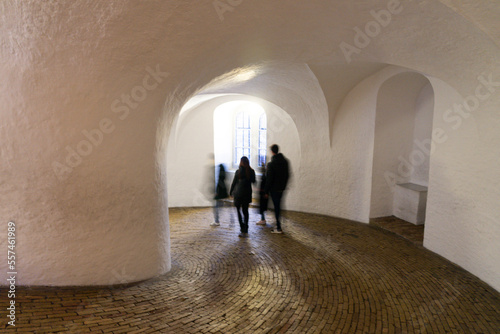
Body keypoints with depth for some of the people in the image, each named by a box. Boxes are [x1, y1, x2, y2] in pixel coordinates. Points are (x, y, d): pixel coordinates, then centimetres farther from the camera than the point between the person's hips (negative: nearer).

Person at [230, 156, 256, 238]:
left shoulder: (238, 171, -12)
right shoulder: (252, 171, -4)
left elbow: (234, 182, -5)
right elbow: (253, 181, 9)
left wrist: (231, 192, 8)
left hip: (239, 193, -3)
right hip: (247, 193, 3)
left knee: (238, 210, 9)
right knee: (245, 211, 14)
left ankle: (243, 230, -3)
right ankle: (245, 230, 17)